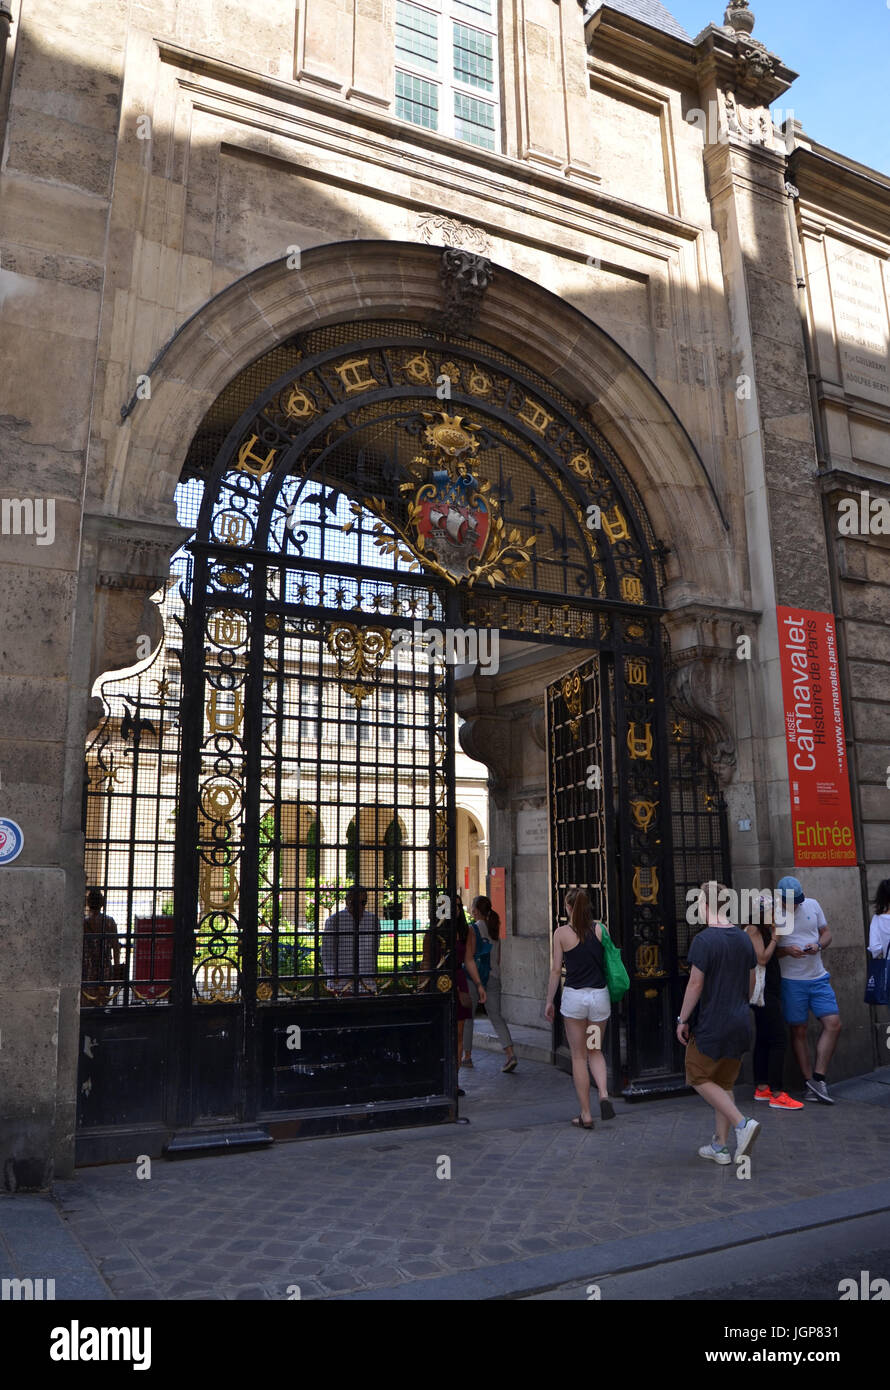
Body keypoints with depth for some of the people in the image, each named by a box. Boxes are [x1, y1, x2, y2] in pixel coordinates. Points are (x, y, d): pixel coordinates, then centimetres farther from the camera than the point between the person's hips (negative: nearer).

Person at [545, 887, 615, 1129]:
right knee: (595, 1051, 20)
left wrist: (549, 1001, 5)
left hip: (574, 996, -2)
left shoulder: (561, 932, -6)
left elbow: (556, 970, -5)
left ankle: (586, 1114, 12)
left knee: (579, 1056, 9)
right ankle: (604, 1094, -3)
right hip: (600, 995, 3)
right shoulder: (600, 929, 0)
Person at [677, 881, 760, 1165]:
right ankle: (720, 1146, 20)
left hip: (710, 1024, -7)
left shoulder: (704, 940, -18)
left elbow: (696, 984, -17)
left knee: (700, 1079, 8)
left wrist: (682, 1019, -8)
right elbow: (751, 982, 13)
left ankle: (742, 1124, -5)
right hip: (739, 1022, 7)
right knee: (724, 1083, 16)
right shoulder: (743, 938, 4)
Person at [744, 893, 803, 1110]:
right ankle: (776, 1094, -10)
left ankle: (761, 1088, 18)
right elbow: (762, 958, -19)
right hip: (764, 992, -10)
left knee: (764, 1039, 12)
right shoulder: (754, 930, -13)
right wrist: (774, 938, -11)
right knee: (779, 1039, -11)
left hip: (769, 991, 10)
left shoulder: (764, 929, 15)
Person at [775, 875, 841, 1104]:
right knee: (799, 1031, 3)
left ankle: (817, 1078, 4)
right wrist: (786, 951, -22)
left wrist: (818, 945, -9)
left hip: (818, 977, 4)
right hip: (791, 980, -4)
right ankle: (810, 1084, 14)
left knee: (833, 1023, -5)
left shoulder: (812, 905, 3)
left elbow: (826, 932, 12)